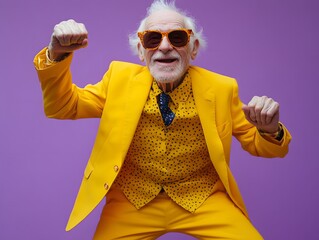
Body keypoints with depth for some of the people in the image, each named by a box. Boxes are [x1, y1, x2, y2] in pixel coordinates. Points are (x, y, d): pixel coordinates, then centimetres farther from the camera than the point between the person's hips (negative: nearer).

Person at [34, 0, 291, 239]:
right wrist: (58, 54, -18)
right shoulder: (121, 78, -1)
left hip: (203, 199, 0)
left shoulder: (221, 89, -4)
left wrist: (270, 129, -22)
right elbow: (62, 107, 0)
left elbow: (258, 144, 4)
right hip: (131, 200, 1)